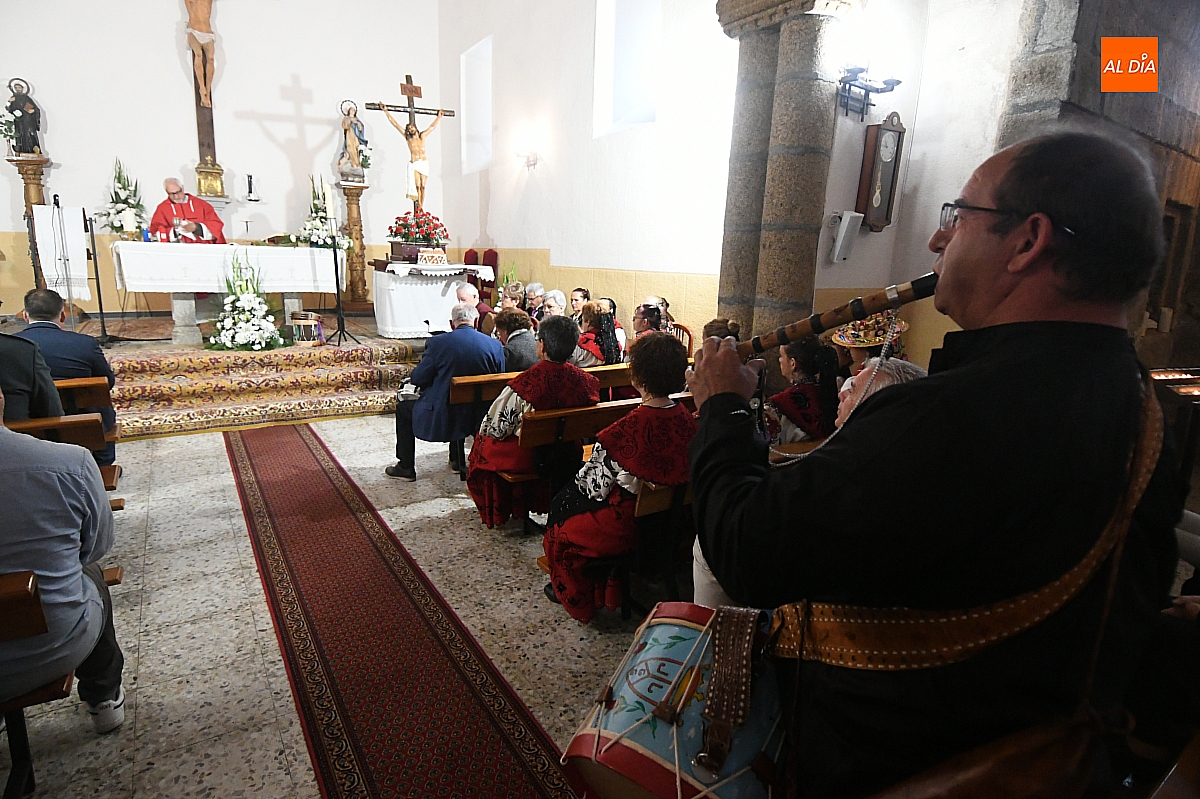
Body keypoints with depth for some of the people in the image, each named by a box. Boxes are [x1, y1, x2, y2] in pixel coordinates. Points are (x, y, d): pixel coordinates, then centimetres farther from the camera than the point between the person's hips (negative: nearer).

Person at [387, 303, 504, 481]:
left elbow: (417, 379, -9)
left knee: (403, 408, 24)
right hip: (477, 417, 4)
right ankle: (456, 458, 46)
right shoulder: (495, 346, -7)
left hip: (440, 417, -4)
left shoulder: (437, 343, -15)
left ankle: (406, 467, 31)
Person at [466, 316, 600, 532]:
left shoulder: (526, 382, -28)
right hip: (569, 454, 5)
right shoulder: (584, 380, -15)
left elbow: (497, 426, -18)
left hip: (529, 455, -5)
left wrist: (485, 431, 5)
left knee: (484, 443, 24)